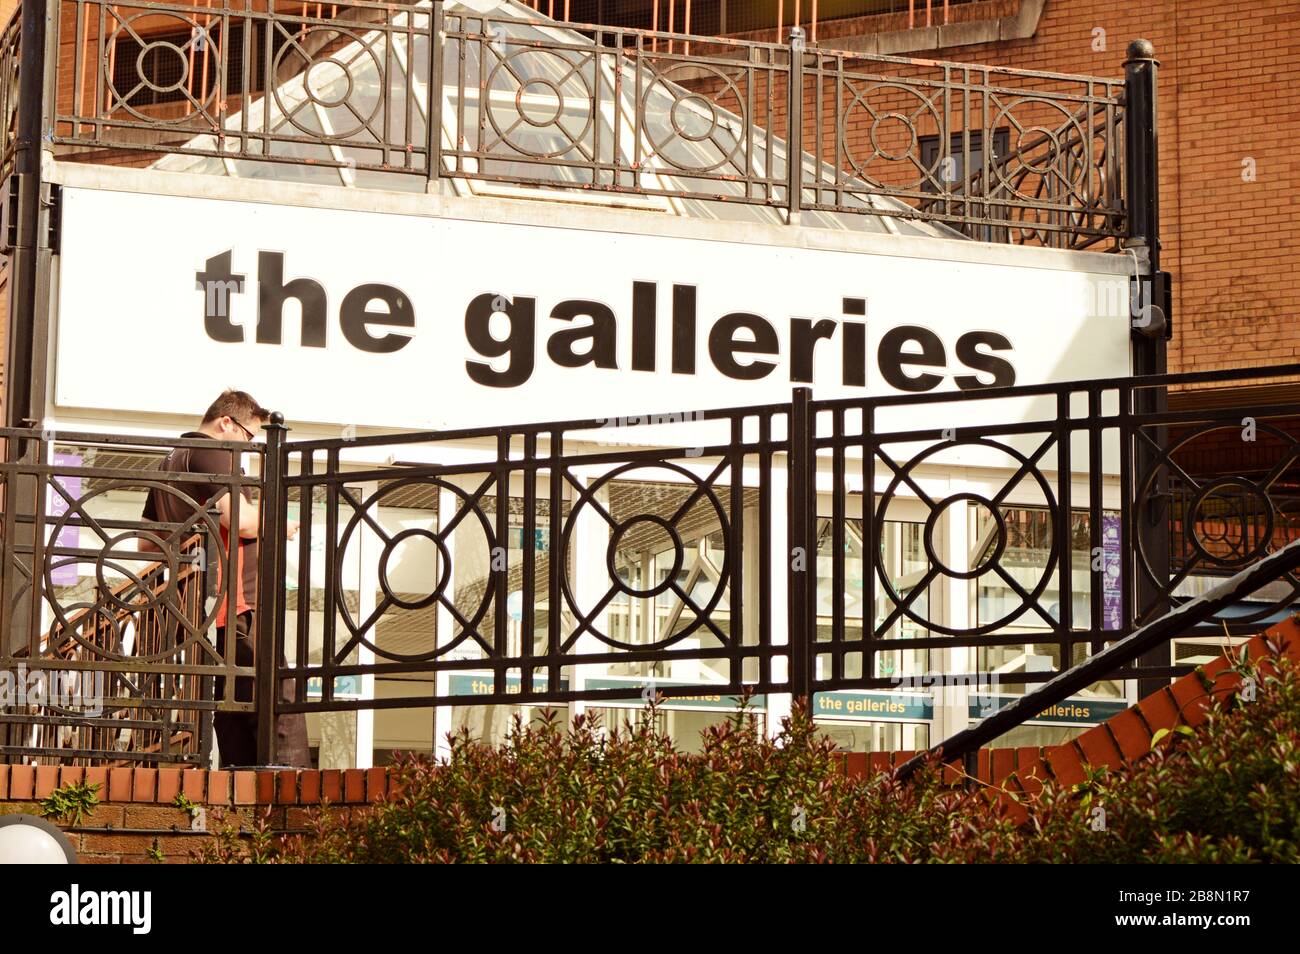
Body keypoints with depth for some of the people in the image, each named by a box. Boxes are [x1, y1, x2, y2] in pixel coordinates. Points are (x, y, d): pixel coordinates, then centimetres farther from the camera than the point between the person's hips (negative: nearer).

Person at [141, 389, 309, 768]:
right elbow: (241, 520, -19)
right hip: (235, 601, -10)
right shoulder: (214, 452, -6)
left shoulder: (170, 462, 24)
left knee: (230, 704, 8)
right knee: (278, 700, -13)